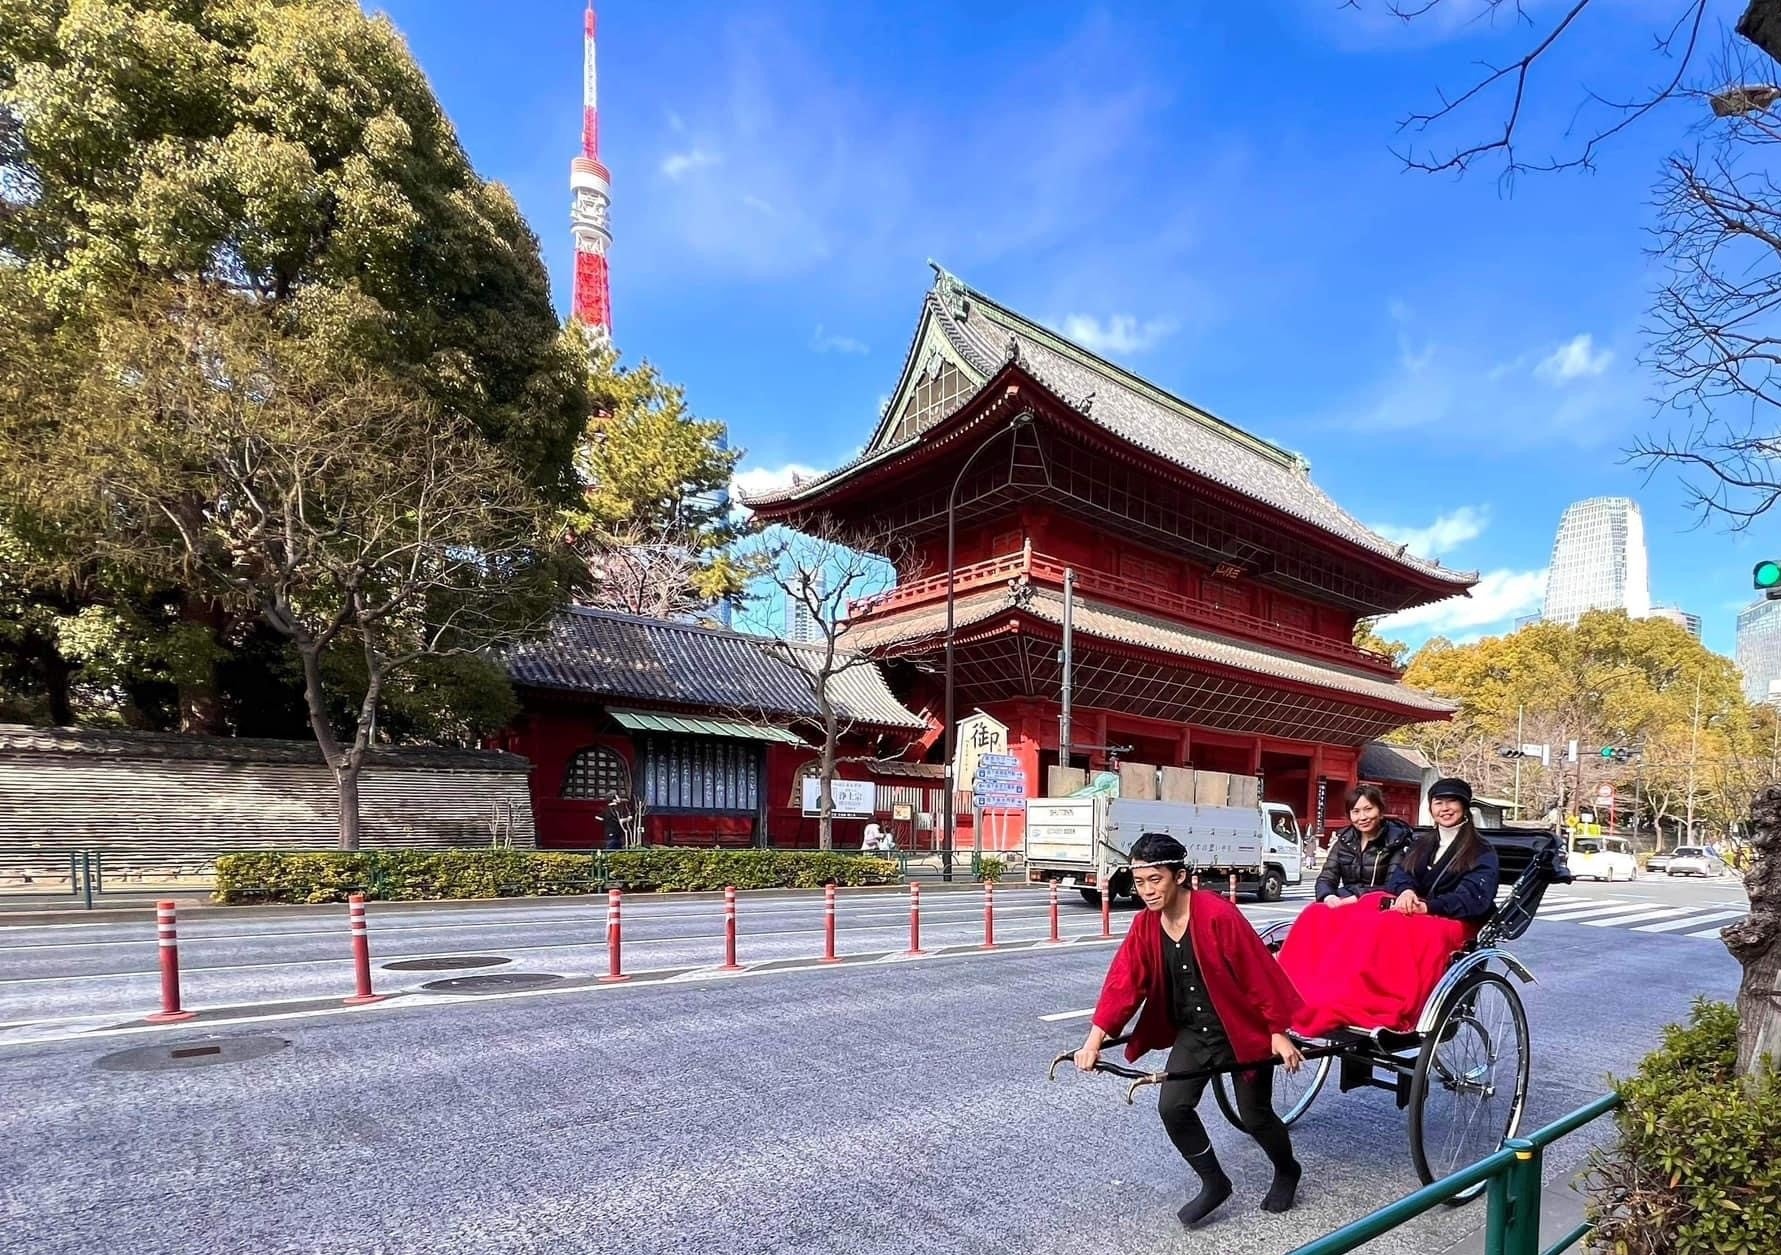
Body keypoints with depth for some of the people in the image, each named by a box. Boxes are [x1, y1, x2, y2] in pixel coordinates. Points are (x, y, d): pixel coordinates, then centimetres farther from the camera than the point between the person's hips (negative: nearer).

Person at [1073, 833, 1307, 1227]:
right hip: (1193, 1032, 5)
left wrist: (1278, 1033, -15)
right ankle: (1214, 1183, 20)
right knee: (1172, 1107, -5)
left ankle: (1287, 1171, 42)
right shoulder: (1145, 925, -9)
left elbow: (1260, 975, -21)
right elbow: (1122, 984, -11)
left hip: (1243, 1030, -5)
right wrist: (1094, 1040, -17)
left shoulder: (1218, 915, -27)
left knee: (1254, 1116, 8)